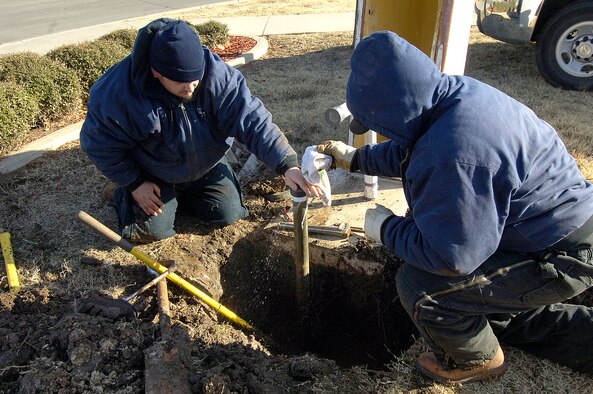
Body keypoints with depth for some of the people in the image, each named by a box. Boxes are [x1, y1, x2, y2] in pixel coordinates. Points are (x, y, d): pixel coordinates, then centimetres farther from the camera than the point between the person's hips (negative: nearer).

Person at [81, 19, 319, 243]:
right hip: (152, 174, -2)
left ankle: (180, 193, 28)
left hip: (206, 165, 3)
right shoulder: (116, 93, -33)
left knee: (229, 215, 3)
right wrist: (134, 184, -14)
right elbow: (100, 144, -17)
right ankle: (121, 194, 23)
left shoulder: (216, 74, -31)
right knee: (152, 231, -8)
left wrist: (287, 165, -47)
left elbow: (251, 119, -36)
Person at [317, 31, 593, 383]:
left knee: (419, 286, -13)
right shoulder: (457, 91, -6)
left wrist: (387, 228, -14)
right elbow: (410, 150, 14)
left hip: (561, 257, -10)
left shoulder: (453, 156, -37)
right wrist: (356, 158, 19)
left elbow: (450, 257, -29)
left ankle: (475, 360, 15)